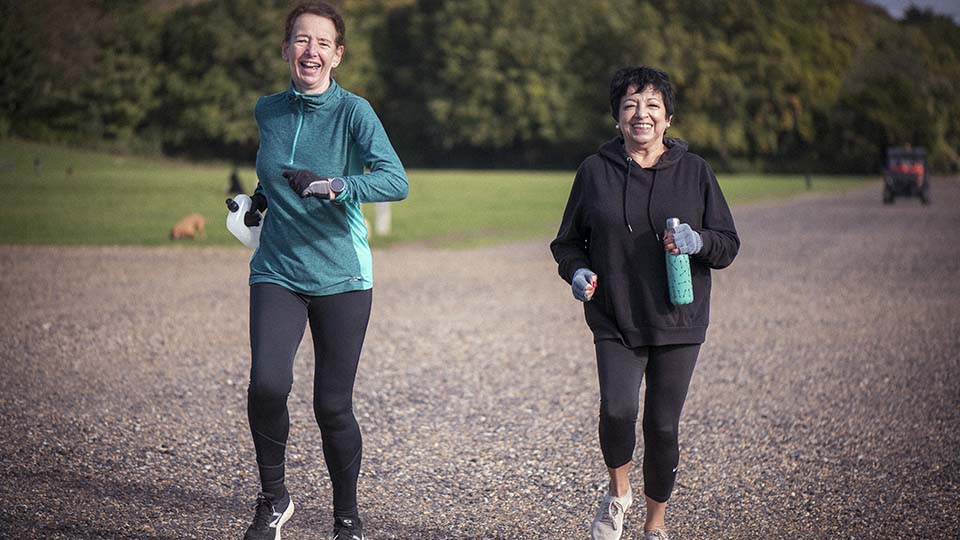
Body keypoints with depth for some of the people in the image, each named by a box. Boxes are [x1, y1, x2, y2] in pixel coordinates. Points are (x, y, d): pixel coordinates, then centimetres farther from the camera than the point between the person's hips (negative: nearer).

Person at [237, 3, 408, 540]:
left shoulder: (354, 112, -8)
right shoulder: (269, 111, 6)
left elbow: (396, 181, -24)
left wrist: (331, 186, -36)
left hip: (341, 277, -2)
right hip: (277, 273, 3)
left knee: (333, 407, 2)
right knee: (267, 385, -19)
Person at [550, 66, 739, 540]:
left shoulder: (694, 171, 4)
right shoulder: (595, 171, 3)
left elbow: (728, 244, 6)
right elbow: (568, 241, 12)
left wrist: (698, 242, -16)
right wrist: (577, 271, -9)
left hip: (677, 321, 1)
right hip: (615, 322, -1)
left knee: (662, 425, 4)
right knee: (617, 410, -20)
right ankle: (618, 492, 11)